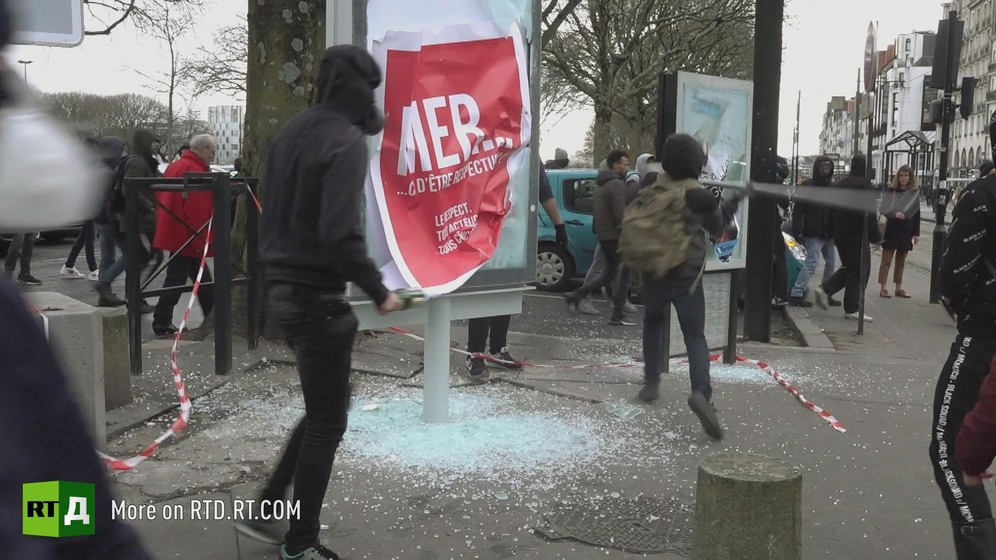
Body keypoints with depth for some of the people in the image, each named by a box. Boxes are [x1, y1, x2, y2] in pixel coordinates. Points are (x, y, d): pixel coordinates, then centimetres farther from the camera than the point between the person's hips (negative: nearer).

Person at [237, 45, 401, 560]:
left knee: (320, 410, 21)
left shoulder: (290, 134, 11)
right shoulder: (345, 142, -16)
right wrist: (378, 291, -15)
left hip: (282, 291, 9)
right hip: (317, 297, -9)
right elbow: (340, 234, -25)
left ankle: (265, 511, 26)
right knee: (327, 421, 5)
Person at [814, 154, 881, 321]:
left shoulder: (839, 184, 13)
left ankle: (824, 289, 4)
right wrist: (875, 237, -13)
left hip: (839, 234, 8)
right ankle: (851, 309, 2)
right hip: (857, 235, -8)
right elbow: (868, 215, -18)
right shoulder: (864, 185, -13)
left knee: (848, 268, 20)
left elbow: (832, 211, 17)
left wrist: (834, 234, 22)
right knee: (859, 271, 0)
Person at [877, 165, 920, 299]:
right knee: (886, 260, 0)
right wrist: (894, 214, -27)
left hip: (906, 231, 3)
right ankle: (882, 288, 2)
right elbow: (883, 209, -8)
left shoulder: (915, 193, 4)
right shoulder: (890, 191, -2)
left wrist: (916, 233, 3)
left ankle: (899, 288, 17)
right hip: (891, 230, -3)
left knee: (901, 262, 10)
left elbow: (916, 214, 6)